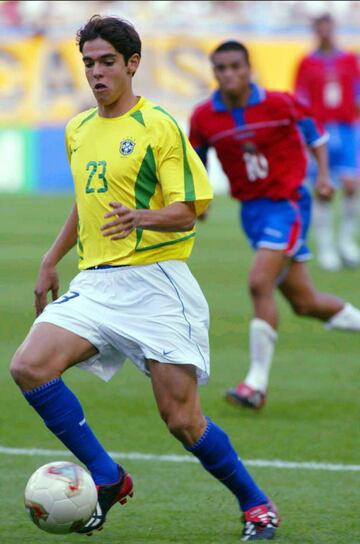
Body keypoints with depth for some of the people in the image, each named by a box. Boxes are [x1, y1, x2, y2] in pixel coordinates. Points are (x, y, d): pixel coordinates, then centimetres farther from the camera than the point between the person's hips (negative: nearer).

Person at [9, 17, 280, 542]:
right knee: (29, 366, -16)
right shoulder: (79, 129, 14)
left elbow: (188, 210, -12)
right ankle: (107, 479, -3)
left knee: (181, 419, -7)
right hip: (95, 282, 6)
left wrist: (142, 218, -31)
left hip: (155, 282, -6)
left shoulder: (158, 126, -7)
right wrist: (51, 260, 27)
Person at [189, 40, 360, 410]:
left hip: (286, 202, -5)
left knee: (260, 283, -21)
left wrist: (323, 174, -6)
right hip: (251, 209, 5)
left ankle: (257, 383, -16)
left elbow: (311, 130, 5)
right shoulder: (204, 117, -3)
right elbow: (195, 161, 11)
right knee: (305, 302, 8)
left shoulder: (278, 104, -12)